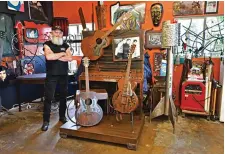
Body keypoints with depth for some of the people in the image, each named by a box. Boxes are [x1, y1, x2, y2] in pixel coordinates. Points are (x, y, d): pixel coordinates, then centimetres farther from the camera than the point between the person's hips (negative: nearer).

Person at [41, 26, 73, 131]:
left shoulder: (65, 45, 12)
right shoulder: (47, 44, 1)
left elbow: (70, 58, -5)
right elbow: (48, 57, -19)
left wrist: (55, 56, -11)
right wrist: (62, 54, -9)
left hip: (64, 75, 4)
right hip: (51, 76, -3)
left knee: (63, 96, 11)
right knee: (48, 98, -2)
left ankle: (62, 116, 26)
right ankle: (46, 121, 7)